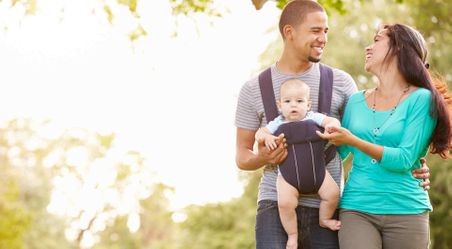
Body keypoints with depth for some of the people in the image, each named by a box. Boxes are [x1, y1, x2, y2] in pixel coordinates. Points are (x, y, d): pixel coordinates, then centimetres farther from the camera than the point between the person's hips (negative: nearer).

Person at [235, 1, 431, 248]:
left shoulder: (341, 82, 8)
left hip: (327, 208, 1)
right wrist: (262, 158, -13)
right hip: (276, 205, -1)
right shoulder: (254, 89, 7)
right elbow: (242, 156, 10)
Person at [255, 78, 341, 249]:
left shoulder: (312, 118, 3)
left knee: (332, 193, -10)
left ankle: (324, 219, 20)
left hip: (315, 169, 1)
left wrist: (332, 124, -25)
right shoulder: (278, 124, 6)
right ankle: (292, 235, 1)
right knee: (285, 203, -21)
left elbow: (333, 121, -1)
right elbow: (259, 133, 7)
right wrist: (266, 137, -15)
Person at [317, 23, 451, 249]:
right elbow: (337, 152, 20)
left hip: (406, 212, -2)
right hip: (356, 209, 3)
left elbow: (404, 160, -10)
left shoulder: (421, 99, -2)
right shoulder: (356, 101, 12)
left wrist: (354, 141, -16)